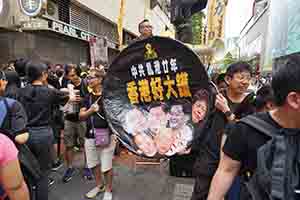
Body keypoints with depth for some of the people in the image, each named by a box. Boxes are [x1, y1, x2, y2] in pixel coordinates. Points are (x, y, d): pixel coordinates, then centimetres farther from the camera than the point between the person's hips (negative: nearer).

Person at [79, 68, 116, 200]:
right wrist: (90, 110, -16)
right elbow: (81, 116, 5)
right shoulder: (88, 97, 8)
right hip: (90, 135, 6)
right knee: (94, 163, 19)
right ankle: (99, 185, 42)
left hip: (106, 135, -5)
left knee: (106, 166, 5)